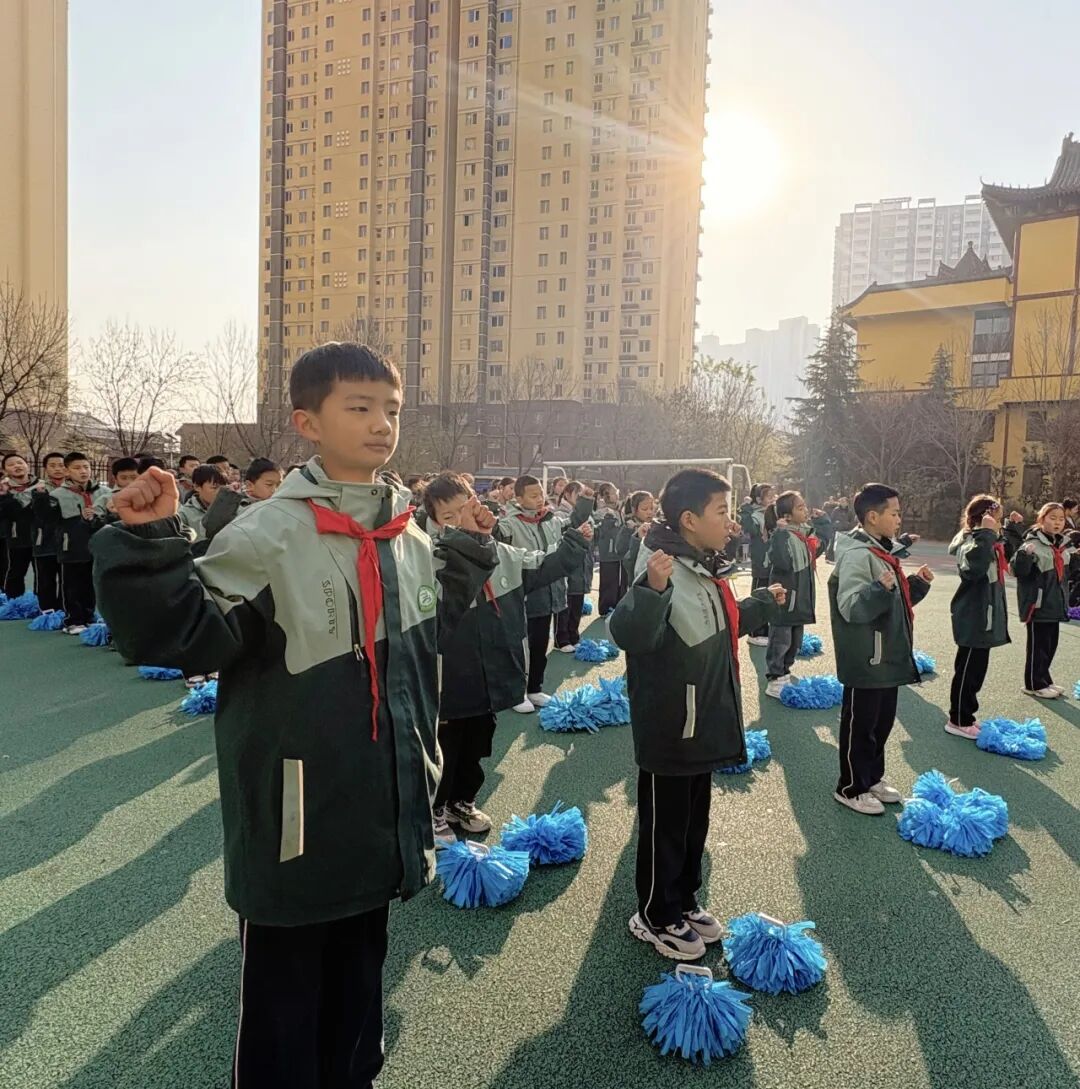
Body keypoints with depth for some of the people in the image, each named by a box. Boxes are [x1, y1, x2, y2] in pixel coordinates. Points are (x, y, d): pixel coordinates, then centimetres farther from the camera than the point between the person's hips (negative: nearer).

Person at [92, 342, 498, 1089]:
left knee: (358, 984, 25)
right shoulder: (265, 536, -17)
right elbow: (176, 633, -21)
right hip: (298, 824, -5)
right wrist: (148, 545, -33)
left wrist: (469, 554, 17)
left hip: (383, 816, 6)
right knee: (284, 999, 14)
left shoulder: (410, 538, 3)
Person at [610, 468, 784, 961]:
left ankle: (684, 902, 40)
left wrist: (762, 603, 30)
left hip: (701, 725, 10)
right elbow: (630, 635, -38)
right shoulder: (663, 572, -23)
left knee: (695, 820, 22)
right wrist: (651, 589, -53)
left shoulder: (702, 572, 8)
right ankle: (655, 917, 28)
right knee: (664, 824, 8)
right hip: (668, 730, -10)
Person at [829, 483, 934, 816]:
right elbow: (851, 608, -28)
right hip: (865, 661, -10)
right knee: (859, 725, 4)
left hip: (887, 657, 10)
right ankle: (851, 788, 18)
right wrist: (880, 589, -42)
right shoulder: (857, 555, -20)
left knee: (882, 721, 20)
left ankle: (873, 778, 36)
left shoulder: (882, 551, 11)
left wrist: (918, 584, 6)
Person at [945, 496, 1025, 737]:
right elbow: (974, 567, -39)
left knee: (976, 670, 16)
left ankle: (965, 716, 27)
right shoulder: (970, 542, -19)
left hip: (985, 617, 10)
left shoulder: (990, 542, 11)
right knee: (968, 671, -1)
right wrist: (986, 534, -37)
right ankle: (958, 721, 9)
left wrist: (1012, 527, 21)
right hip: (972, 619, -10)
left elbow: (1008, 553, 32)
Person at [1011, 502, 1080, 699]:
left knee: (1051, 644, 16)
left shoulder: (1064, 544, 10)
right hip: (1037, 603, -8)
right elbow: (1019, 571, -21)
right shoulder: (1033, 543, -15)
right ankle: (1034, 684, 12)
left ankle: (1044, 679, 29)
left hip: (1055, 604, 8)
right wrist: (1024, 554, -37)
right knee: (1038, 645, 1)